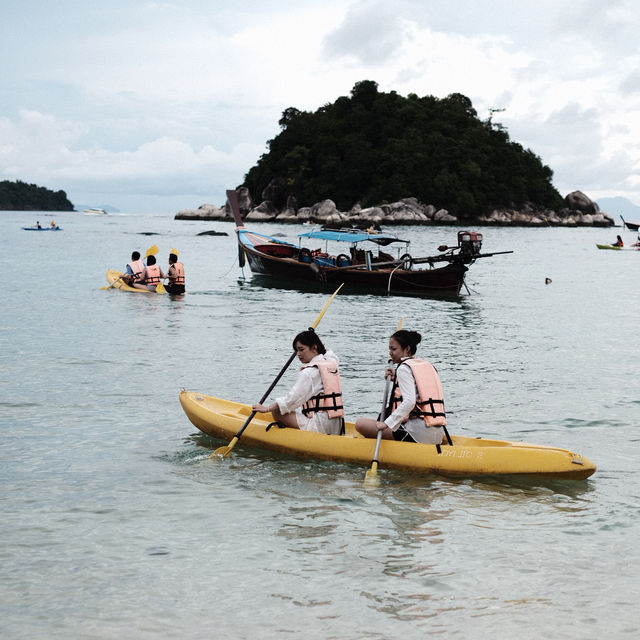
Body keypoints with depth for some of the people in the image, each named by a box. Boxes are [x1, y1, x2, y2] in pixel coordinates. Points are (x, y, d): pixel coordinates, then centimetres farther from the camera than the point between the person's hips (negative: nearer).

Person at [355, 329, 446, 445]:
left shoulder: (404, 368, -7)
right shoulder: (428, 366, 17)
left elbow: (409, 402, -20)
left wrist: (387, 423, -21)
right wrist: (396, 379, 24)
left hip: (418, 433, -9)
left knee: (361, 423, -11)